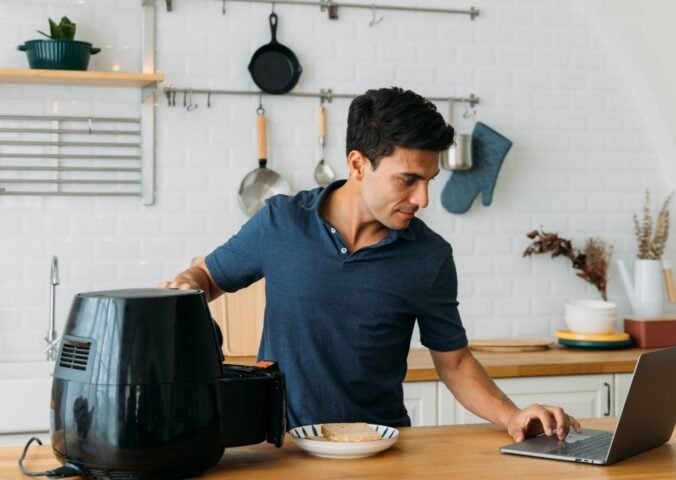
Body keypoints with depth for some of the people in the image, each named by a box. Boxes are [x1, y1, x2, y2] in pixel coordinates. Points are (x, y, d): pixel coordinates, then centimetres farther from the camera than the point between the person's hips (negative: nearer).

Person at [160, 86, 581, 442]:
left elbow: (453, 360, 9)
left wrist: (511, 416, -5)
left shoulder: (431, 258, 0)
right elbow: (209, 276, 15)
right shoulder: (280, 222, -1)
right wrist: (187, 283, -6)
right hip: (282, 441, 0)